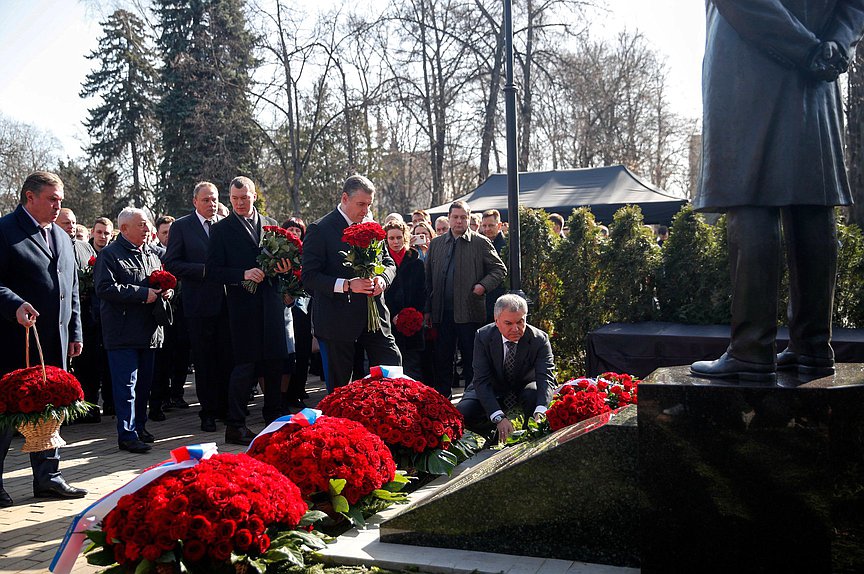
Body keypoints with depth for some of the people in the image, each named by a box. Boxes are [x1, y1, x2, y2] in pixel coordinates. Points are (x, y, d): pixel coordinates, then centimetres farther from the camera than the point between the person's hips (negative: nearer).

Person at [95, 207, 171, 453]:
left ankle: (139, 426, 26)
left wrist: (166, 291, 2)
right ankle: (127, 435, -1)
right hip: (123, 332, -7)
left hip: (149, 330, 7)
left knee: (144, 382, 14)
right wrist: (142, 294, -20)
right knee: (126, 384, -6)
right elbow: (105, 288, -18)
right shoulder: (110, 255, -7)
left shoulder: (152, 254, 16)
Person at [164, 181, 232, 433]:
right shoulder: (181, 226, 0)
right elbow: (171, 264, -6)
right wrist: (205, 270, -16)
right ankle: (208, 412, 15)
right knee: (204, 361, 5)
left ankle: (226, 407, 18)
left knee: (227, 358, 6)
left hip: (226, 301, 3)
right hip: (199, 302, -3)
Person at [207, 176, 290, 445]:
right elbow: (213, 271, -5)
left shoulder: (271, 225, 13)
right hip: (243, 305, -4)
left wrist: (284, 268, -4)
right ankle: (235, 425, 4)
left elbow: (282, 259, 19)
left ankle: (275, 417, 26)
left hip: (271, 304, 5)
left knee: (275, 362, 11)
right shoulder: (221, 229, 1)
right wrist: (243, 275, -18)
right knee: (245, 365, -5)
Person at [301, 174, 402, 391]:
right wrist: (347, 285, -24)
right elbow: (309, 276, -13)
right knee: (339, 387, 7)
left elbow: (388, 262, 17)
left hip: (374, 314, 5)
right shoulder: (320, 230, -9)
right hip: (337, 319, -5)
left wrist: (382, 278, -7)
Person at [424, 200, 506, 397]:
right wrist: (428, 309, 7)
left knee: (471, 359, 3)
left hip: (469, 312, -3)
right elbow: (429, 278, 12)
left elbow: (500, 269, 4)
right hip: (442, 312, 4)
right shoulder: (436, 243, 12)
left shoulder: (481, 243, 2)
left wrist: (484, 285, -13)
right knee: (442, 359, 10)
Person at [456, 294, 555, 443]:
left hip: (525, 388, 0)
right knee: (462, 413, -24)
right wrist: (499, 418, -43)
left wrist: (540, 412, -53)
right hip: (493, 390, 1)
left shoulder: (540, 340, -21)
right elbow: (482, 381, -27)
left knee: (534, 396, -35)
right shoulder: (483, 337, -21)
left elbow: (546, 378, -31)